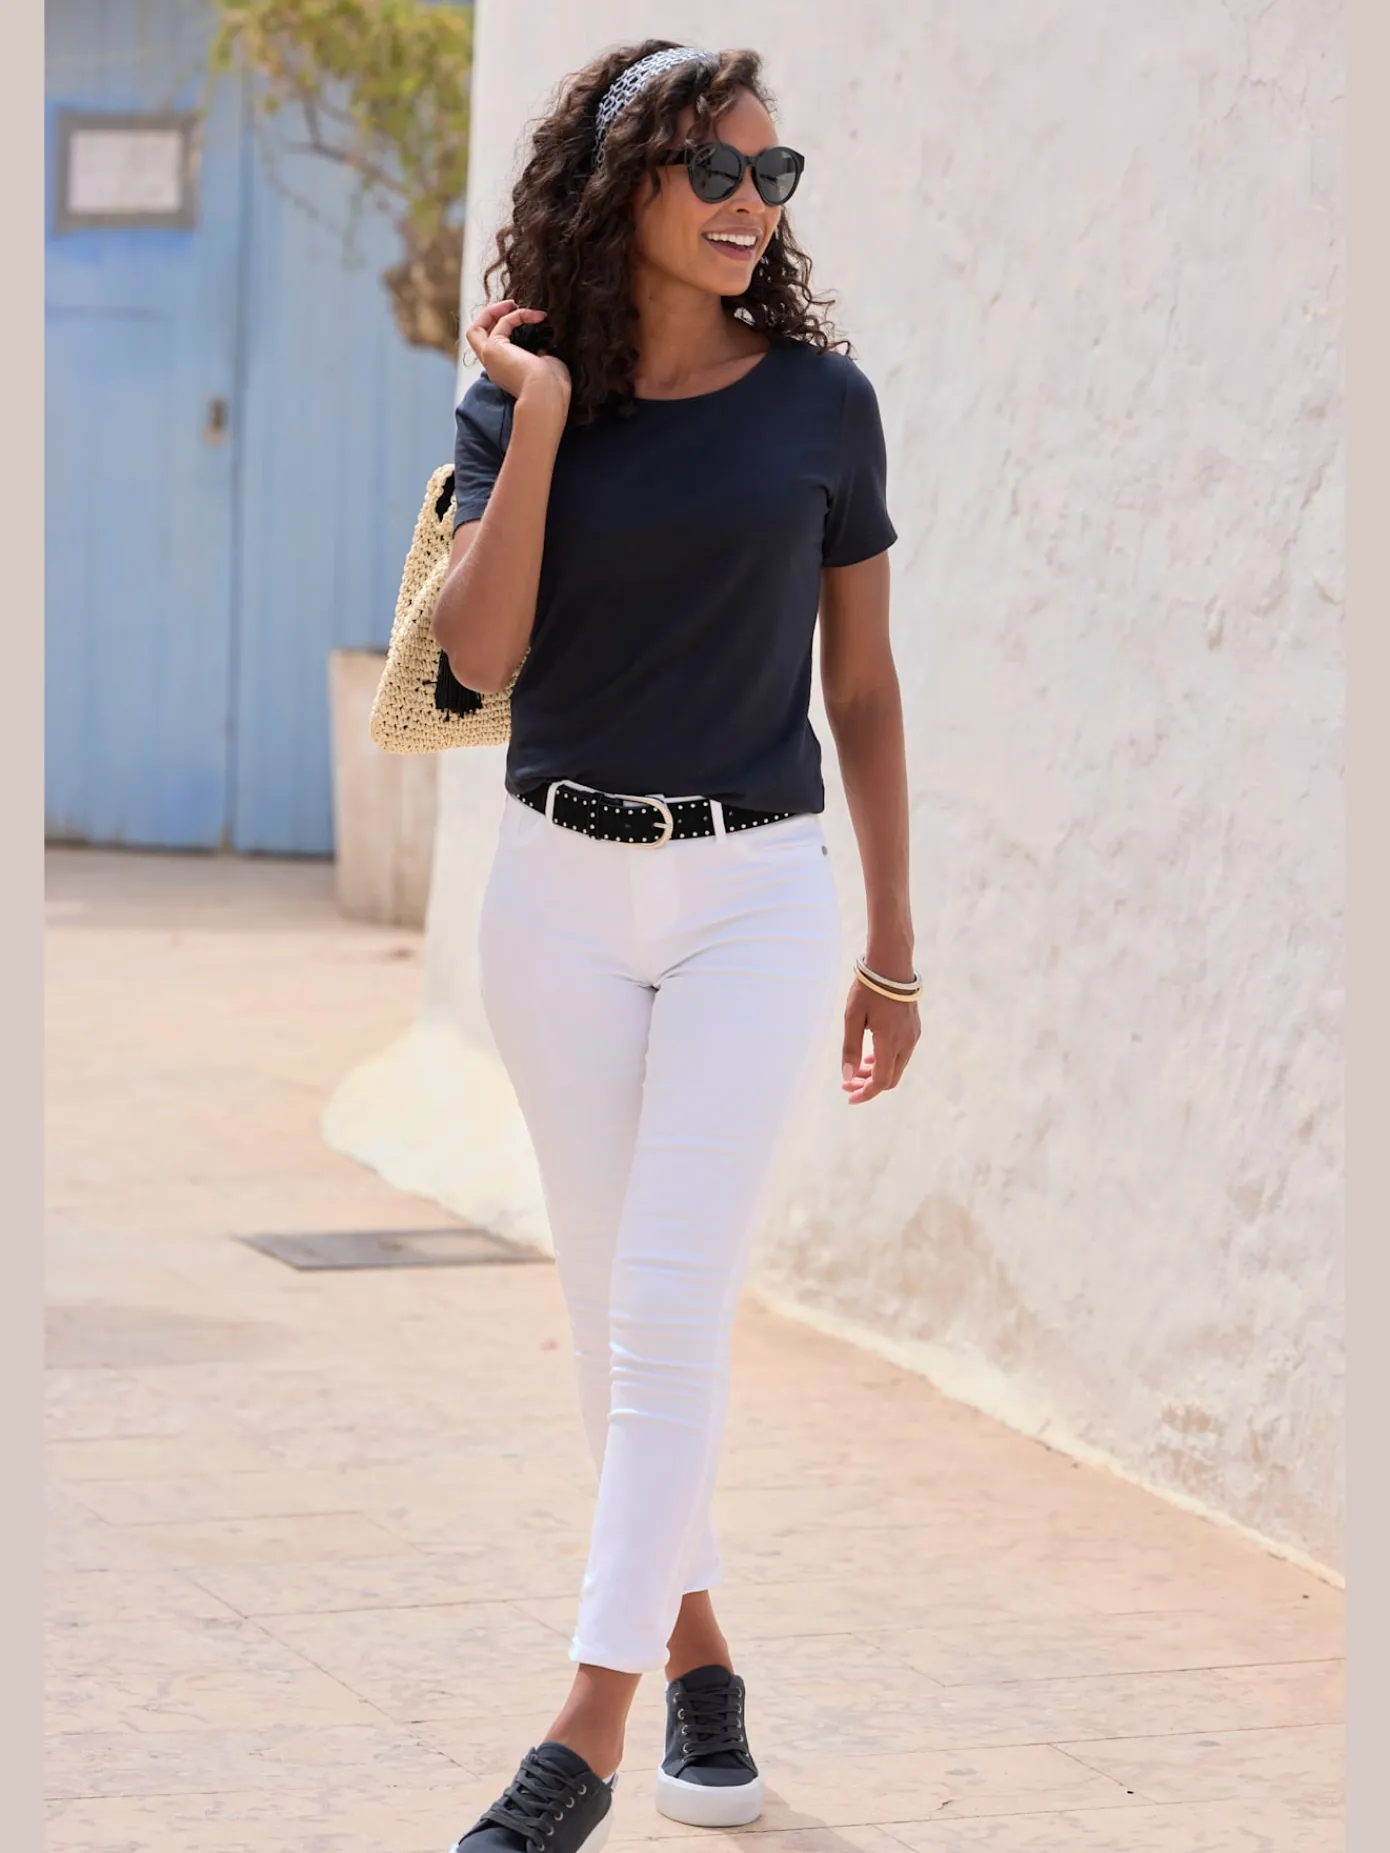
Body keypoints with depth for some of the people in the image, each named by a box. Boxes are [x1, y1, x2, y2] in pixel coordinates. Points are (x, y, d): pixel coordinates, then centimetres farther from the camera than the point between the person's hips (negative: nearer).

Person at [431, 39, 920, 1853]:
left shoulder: (819, 403, -1)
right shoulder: (517, 403, 0)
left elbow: (863, 684, 5)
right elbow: (480, 653, -13)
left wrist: (893, 951, 6)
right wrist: (540, 419, -18)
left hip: (756, 898, -2)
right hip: (562, 890, 2)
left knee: (670, 1312, -10)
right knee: (614, 1312, 9)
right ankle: (698, 1650, 27)